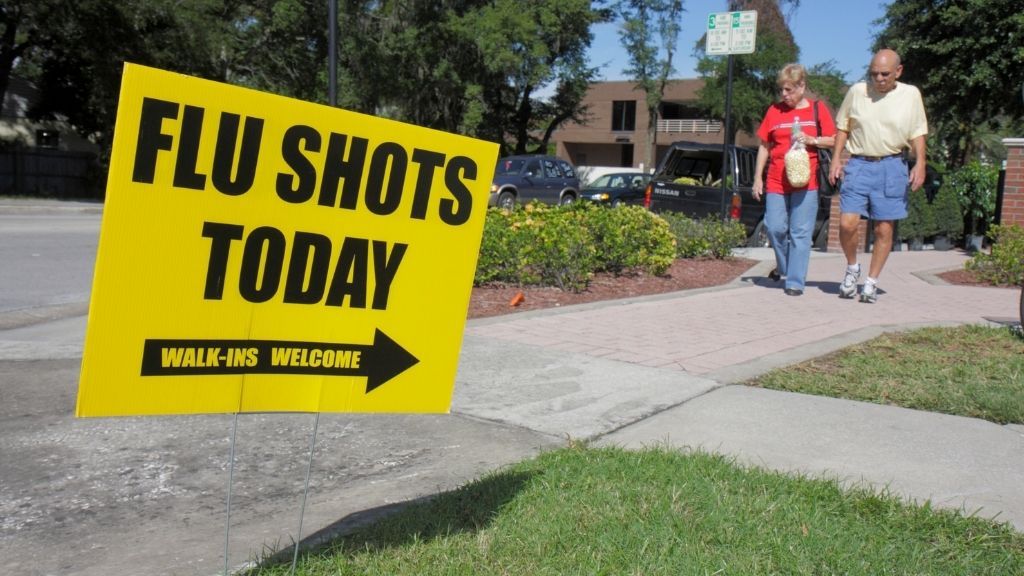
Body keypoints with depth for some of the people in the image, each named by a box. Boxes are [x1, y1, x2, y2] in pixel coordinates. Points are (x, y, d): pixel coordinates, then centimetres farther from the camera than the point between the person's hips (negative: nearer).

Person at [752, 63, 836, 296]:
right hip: (776, 181, 2)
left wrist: (812, 140, -12)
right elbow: (764, 146, 11)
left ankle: (795, 282, 5)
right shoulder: (775, 110, 8)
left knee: (800, 232, -1)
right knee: (774, 227, -1)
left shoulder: (817, 109, 5)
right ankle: (784, 266, 26)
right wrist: (758, 178, 7)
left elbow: (834, 140, 7)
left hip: (806, 181, -2)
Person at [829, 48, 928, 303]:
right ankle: (852, 268, 16)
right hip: (859, 164, 0)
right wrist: (836, 158, 3)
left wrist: (920, 163, -4)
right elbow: (843, 127, 12)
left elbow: (918, 133, 7)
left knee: (884, 230, 2)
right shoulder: (857, 91, 4)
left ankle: (871, 282, 15)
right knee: (847, 224, -11)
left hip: (892, 167, 0)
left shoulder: (910, 94, 3)